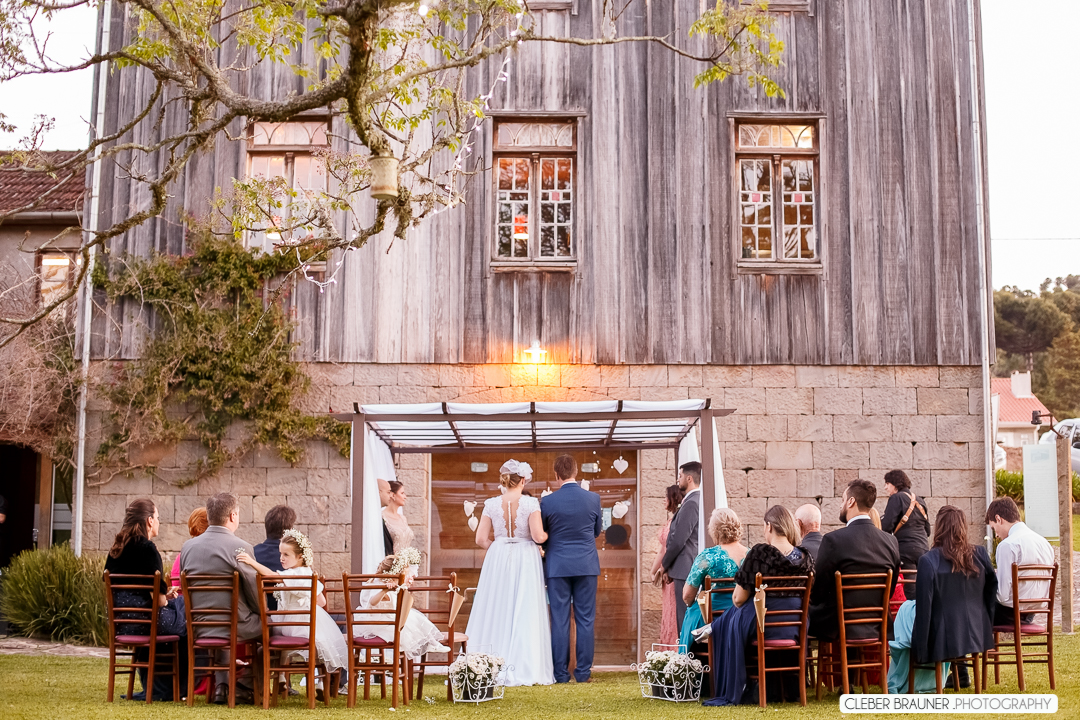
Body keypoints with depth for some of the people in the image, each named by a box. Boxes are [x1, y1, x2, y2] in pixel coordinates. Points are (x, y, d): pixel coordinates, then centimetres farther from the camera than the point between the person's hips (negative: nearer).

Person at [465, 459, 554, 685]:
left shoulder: (491, 504, 1)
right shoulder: (531, 503, -8)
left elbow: (481, 539, 1)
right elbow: (538, 536, -14)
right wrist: (548, 534, 7)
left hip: (497, 559, 3)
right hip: (525, 559, -2)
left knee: (496, 611, 8)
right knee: (524, 613, 1)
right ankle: (524, 669, 1)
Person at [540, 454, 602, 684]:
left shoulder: (547, 502, -8)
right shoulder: (593, 499, -3)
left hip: (557, 566, -1)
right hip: (587, 565, 1)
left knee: (559, 620, 3)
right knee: (585, 619, 6)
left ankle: (561, 673, 5)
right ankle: (583, 672, 7)